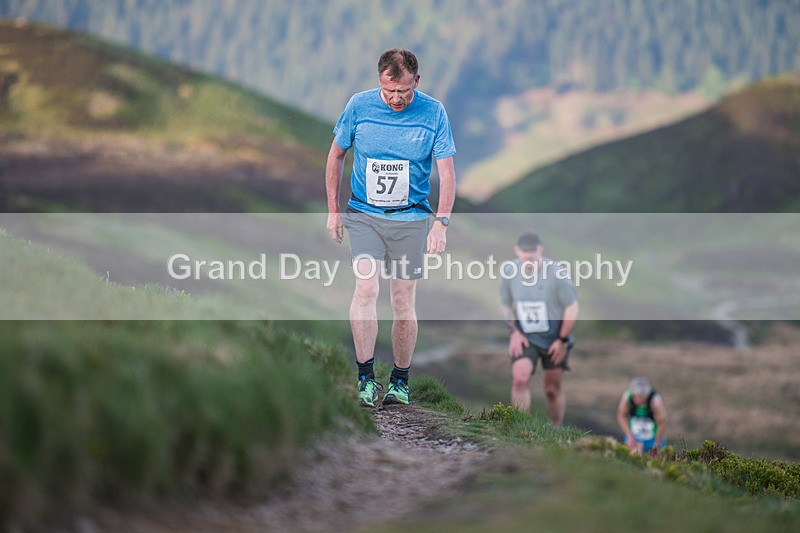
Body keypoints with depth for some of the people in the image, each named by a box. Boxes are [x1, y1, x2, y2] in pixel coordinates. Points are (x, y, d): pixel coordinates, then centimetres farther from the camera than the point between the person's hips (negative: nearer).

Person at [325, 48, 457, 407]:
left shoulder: (433, 113, -7)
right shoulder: (359, 106, -5)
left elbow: (446, 172, -5)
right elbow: (336, 155, 8)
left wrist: (441, 223, -14)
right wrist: (333, 210, 7)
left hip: (411, 219, 0)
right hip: (363, 214, 0)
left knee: (403, 302, 3)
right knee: (366, 288, -18)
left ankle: (400, 381, 18)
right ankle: (365, 377, -12)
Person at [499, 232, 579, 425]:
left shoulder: (556, 273, -18)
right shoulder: (510, 271, -8)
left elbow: (572, 307, -10)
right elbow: (505, 304, 9)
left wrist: (562, 340, -9)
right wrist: (514, 332, -3)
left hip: (555, 339, -2)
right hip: (525, 338, 2)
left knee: (553, 389, 6)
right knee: (519, 378, -21)